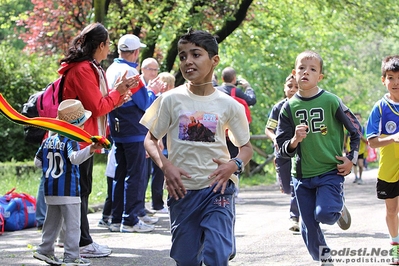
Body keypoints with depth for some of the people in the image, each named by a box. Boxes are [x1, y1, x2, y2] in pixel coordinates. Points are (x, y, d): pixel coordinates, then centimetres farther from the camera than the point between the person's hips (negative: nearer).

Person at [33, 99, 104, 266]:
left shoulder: (48, 141, 8)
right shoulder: (70, 141, -14)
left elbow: (37, 162, 12)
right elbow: (75, 158, -33)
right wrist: (90, 150, -48)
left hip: (50, 190, 7)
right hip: (68, 190, -7)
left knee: (52, 222, 20)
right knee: (72, 225, -2)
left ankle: (45, 250, 26)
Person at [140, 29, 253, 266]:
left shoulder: (229, 105, -1)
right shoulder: (171, 100, -1)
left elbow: (246, 147, 9)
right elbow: (151, 140, 4)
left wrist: (235, 165, -13)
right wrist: (165, 165, -14)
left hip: (218, 188, -1)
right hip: (182, 189, 1)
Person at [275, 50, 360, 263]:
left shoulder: (331, 101, -7)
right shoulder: (289, 107, -1)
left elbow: (355, 128, 5)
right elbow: (282, 148, 0)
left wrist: (351, 159, 0)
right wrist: (294, 141, -21)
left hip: (331, 172, -3)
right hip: (302, 176, 3)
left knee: (324, 214, -24)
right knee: (309, 227, 6)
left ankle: (339, 208, 11)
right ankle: (323, 258, 29)